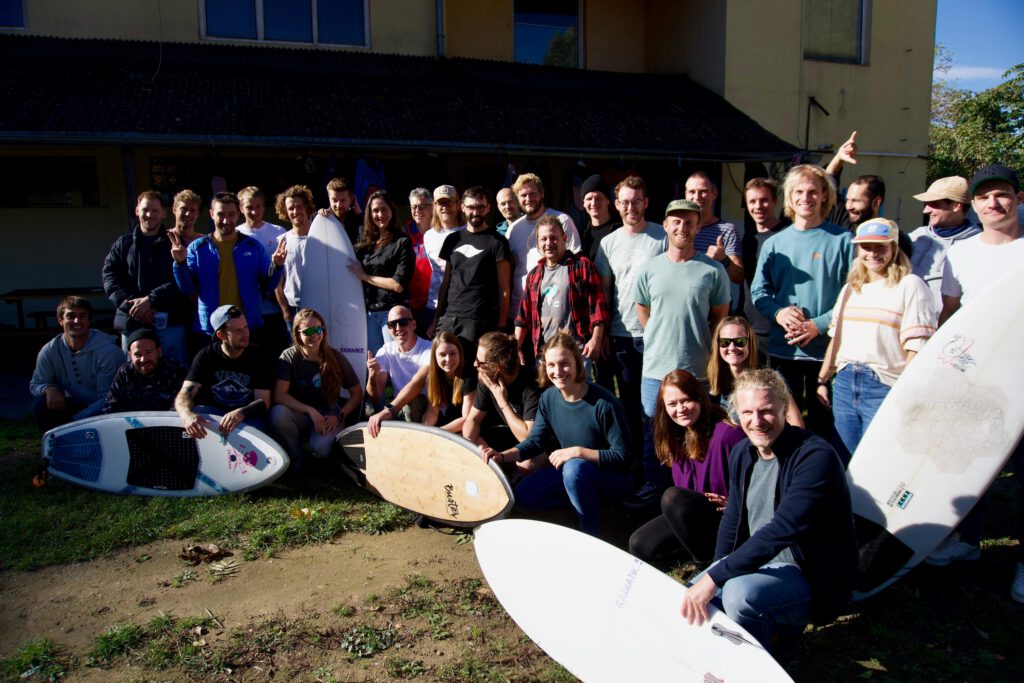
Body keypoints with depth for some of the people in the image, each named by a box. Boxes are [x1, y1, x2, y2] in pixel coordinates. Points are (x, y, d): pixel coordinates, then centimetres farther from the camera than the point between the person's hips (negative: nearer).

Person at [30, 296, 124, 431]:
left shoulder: (109, 351, -20)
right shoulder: (49, 351, -7)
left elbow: (107, 399, -18)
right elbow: (35, 384, 5)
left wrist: (75, 420, -26)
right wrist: (49, 388, -20)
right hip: (70, 406, 4)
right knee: (40, 405, -20)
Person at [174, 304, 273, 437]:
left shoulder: (258, 357, -6)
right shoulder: (206, 356, -4)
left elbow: (263, 401, -11)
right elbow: (185, 393, -14)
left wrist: (241, 413, -35)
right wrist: (186, 415, -40)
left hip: (248, 415, -1)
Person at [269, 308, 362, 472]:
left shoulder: (335, 357, -5)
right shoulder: (289, 357, -7)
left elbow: (357, 393, 0)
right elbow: (279, 395, -16)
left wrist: (339, 416, -14)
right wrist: (310, 410, -25)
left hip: (329, 417, -1)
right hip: (300, 414, 1)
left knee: (320, 447, -32)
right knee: (277, 413, -33)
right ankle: (296, 456, -6)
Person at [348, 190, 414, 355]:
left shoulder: (402, 242, -5)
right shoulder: (365, 242, 10)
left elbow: (398, 285, -12)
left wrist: (365, 276, -5)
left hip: (392, 311, -5)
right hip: (369, 312, 5)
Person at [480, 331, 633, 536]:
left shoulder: (603, 402, -24)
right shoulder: (548, 398, -5)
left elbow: (622, 455, -21)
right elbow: (535, 441, 0)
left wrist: (578, 451, -31)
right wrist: (503, 456, -17)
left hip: (614, 479, -6)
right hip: (569, 472, 6)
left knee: (575, 467, -36)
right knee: (524, 495, -10)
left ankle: (591, 535, -14)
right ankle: (585, 498, 10)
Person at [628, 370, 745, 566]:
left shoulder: (727, 433, -20)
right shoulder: (676, 437, 4)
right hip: (694, 516, 7)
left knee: (673, 496, -31)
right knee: (638, 545, -8)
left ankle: (708, 561, -13)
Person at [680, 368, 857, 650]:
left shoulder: (815, 456, -23)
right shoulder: (742, 452, 2)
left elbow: (782, 530, -32)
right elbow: (732, 521, 12)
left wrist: (715, 577, -33)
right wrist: (714, 575, 2)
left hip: (809, 576, -8)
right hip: (755, 561, 8)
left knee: (740, 592, -34)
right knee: (688, 601, 1)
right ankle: (773, 626, 16)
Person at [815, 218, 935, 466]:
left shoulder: (910, 286, -6)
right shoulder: (849, 289, 15)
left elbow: (917, 348, -12)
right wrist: (822, 380, 15)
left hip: (885, 389, -6)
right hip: (844, 384, 6)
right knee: (843, 464, 12)